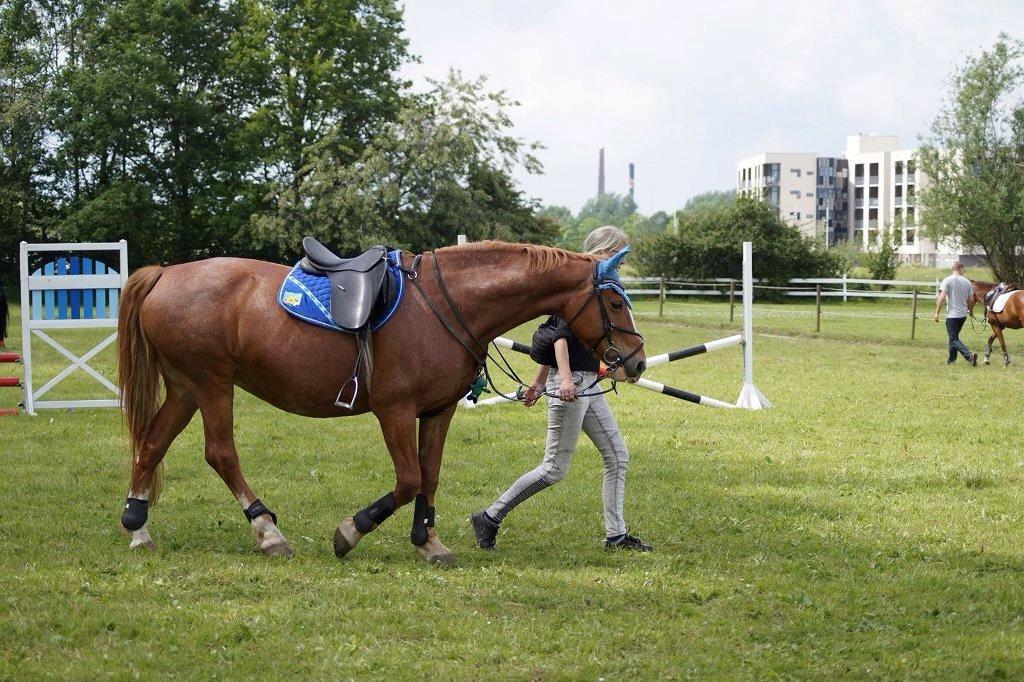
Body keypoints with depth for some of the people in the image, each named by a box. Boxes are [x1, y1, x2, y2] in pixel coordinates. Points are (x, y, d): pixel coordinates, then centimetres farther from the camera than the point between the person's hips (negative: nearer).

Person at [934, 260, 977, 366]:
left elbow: (942, 297, -15)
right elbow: (970, 299, 8)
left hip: (952, 314, -5)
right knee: (954, 336, 21)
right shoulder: (967, 282, 2)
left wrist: (937, 312, -8)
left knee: (954, 339, -5)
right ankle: (951, 359, 26)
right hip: (963, 314, 5)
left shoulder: (947, 280, -10)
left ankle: (969, 355, -24)